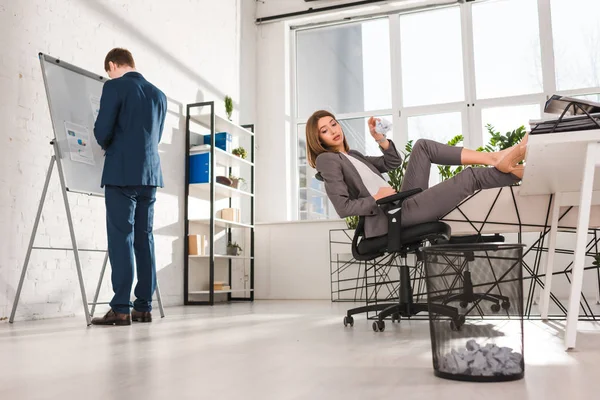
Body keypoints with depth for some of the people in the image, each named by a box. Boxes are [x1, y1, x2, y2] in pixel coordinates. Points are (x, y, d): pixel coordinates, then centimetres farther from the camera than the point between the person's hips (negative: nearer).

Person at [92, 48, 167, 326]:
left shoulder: (115, 86, -2)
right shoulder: (158, 94, 17)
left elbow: (102, 130, -9)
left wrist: (107, 146, 14)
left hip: (122, 173, -6)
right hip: (149, 174, 6)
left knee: (121, 237, -5)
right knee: (143, 238, 7)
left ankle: (121, 309, -5)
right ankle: (144, 307, 8)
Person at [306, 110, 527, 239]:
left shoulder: (352, 155, 22)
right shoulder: (327, 160, -5)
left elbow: (393, 162, 24)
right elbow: (343, 207, -14)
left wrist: (379, 138, 10)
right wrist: (377, 199, -19)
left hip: (401, 201, 9)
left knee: (422, 146, 0)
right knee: (468, 177, -12)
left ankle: (493, 158, -5)